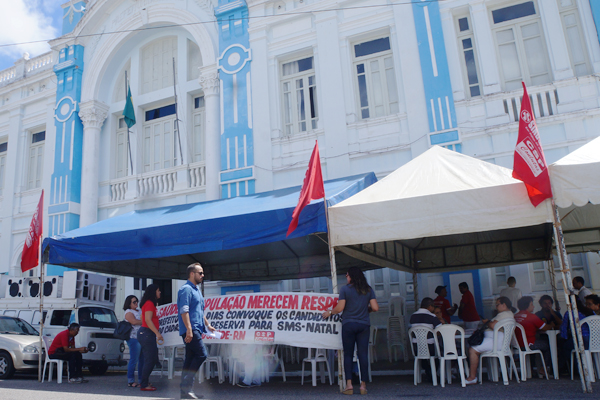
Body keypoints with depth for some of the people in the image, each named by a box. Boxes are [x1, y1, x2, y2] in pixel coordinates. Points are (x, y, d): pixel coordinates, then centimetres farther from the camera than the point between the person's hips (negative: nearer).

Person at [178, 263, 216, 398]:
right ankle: (186, 385, -10)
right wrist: (189, 329, -23)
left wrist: (207, 325, 23)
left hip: (196, 330, 10)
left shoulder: (196, 290, 21)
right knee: (201, 354, -15)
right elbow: (184, 310, -18)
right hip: (190, 330, -10)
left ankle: (185, 389, 12)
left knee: (190, 358, 9)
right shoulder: (186, 289, -9)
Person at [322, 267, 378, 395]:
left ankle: (349, 384, -1)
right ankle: (363, 385, 5)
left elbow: (339, 308, -7)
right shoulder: (368, 290, 5)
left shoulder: (345, 289, -3)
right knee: (363, 354, 4)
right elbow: (375, 308, 1)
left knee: (348, 354, 4)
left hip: (348, 324, -2)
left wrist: (330, 312, 10)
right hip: (364, 325, 2)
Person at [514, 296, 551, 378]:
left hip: (517, 344, 8)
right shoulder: (531, 316, -12)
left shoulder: (515, 316, 9)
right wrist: (551, 325, 18)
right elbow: (545, 328, -2)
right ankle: (542, 370, 16)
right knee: (548, 344, 12)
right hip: (528, 345, -8)